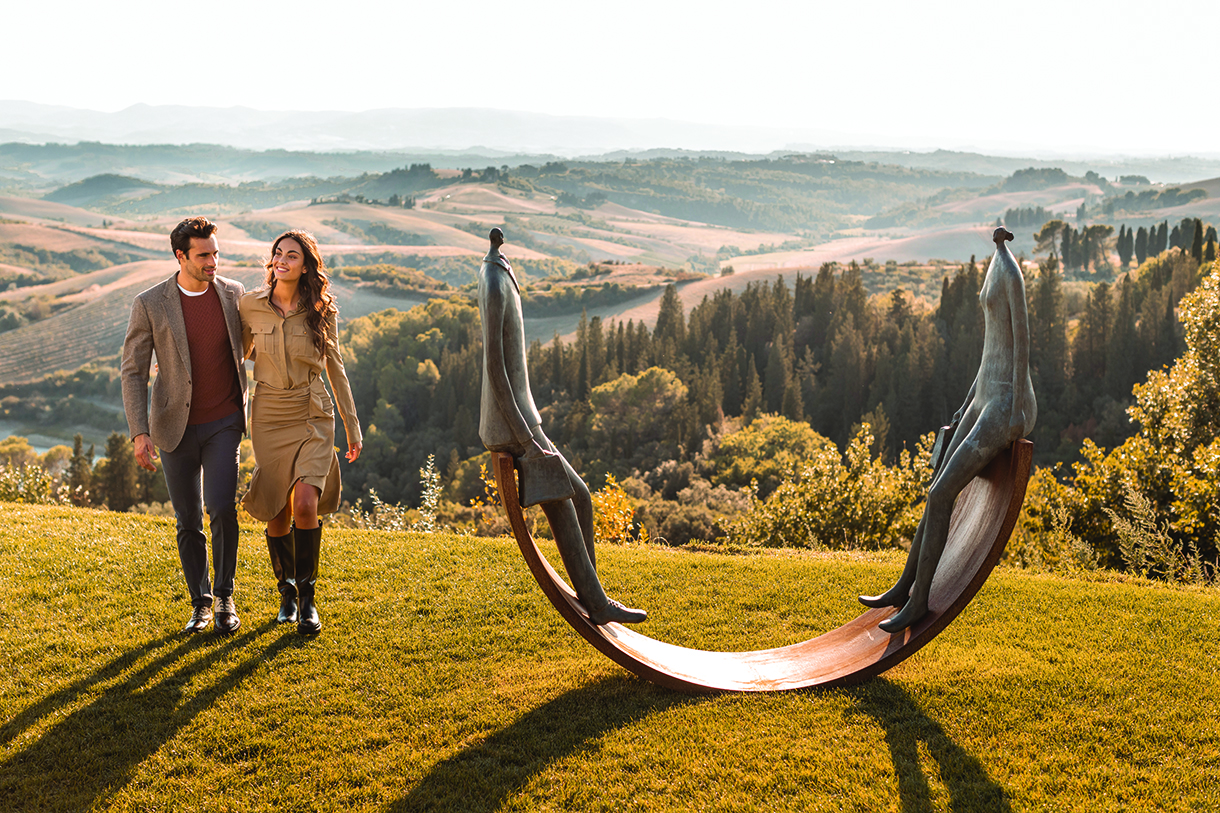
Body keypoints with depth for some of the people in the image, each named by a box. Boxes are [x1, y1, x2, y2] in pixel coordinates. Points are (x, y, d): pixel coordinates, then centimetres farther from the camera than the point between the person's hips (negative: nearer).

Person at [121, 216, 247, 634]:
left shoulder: (232, 293, -2)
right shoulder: (149, 305, -9)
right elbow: (132, 372, -6)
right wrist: (140, 433, -15)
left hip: (224, 423, 0)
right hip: (176, 427, 0)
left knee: (221, 507, -16)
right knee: (188, 521, 6)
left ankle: (224, 597, 3)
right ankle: (200, 604, 24)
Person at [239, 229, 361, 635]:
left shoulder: (321, 310, -2)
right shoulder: (251, 305, -1)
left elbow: (335, 368, 8)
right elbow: (237, 355, 17)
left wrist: (352, 426, 10)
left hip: (313, 418, -1)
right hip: (269, 418, 1)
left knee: (306, 504, -19)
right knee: (277, 514, 5)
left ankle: (307, 599, -2)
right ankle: (287, 592, 30)